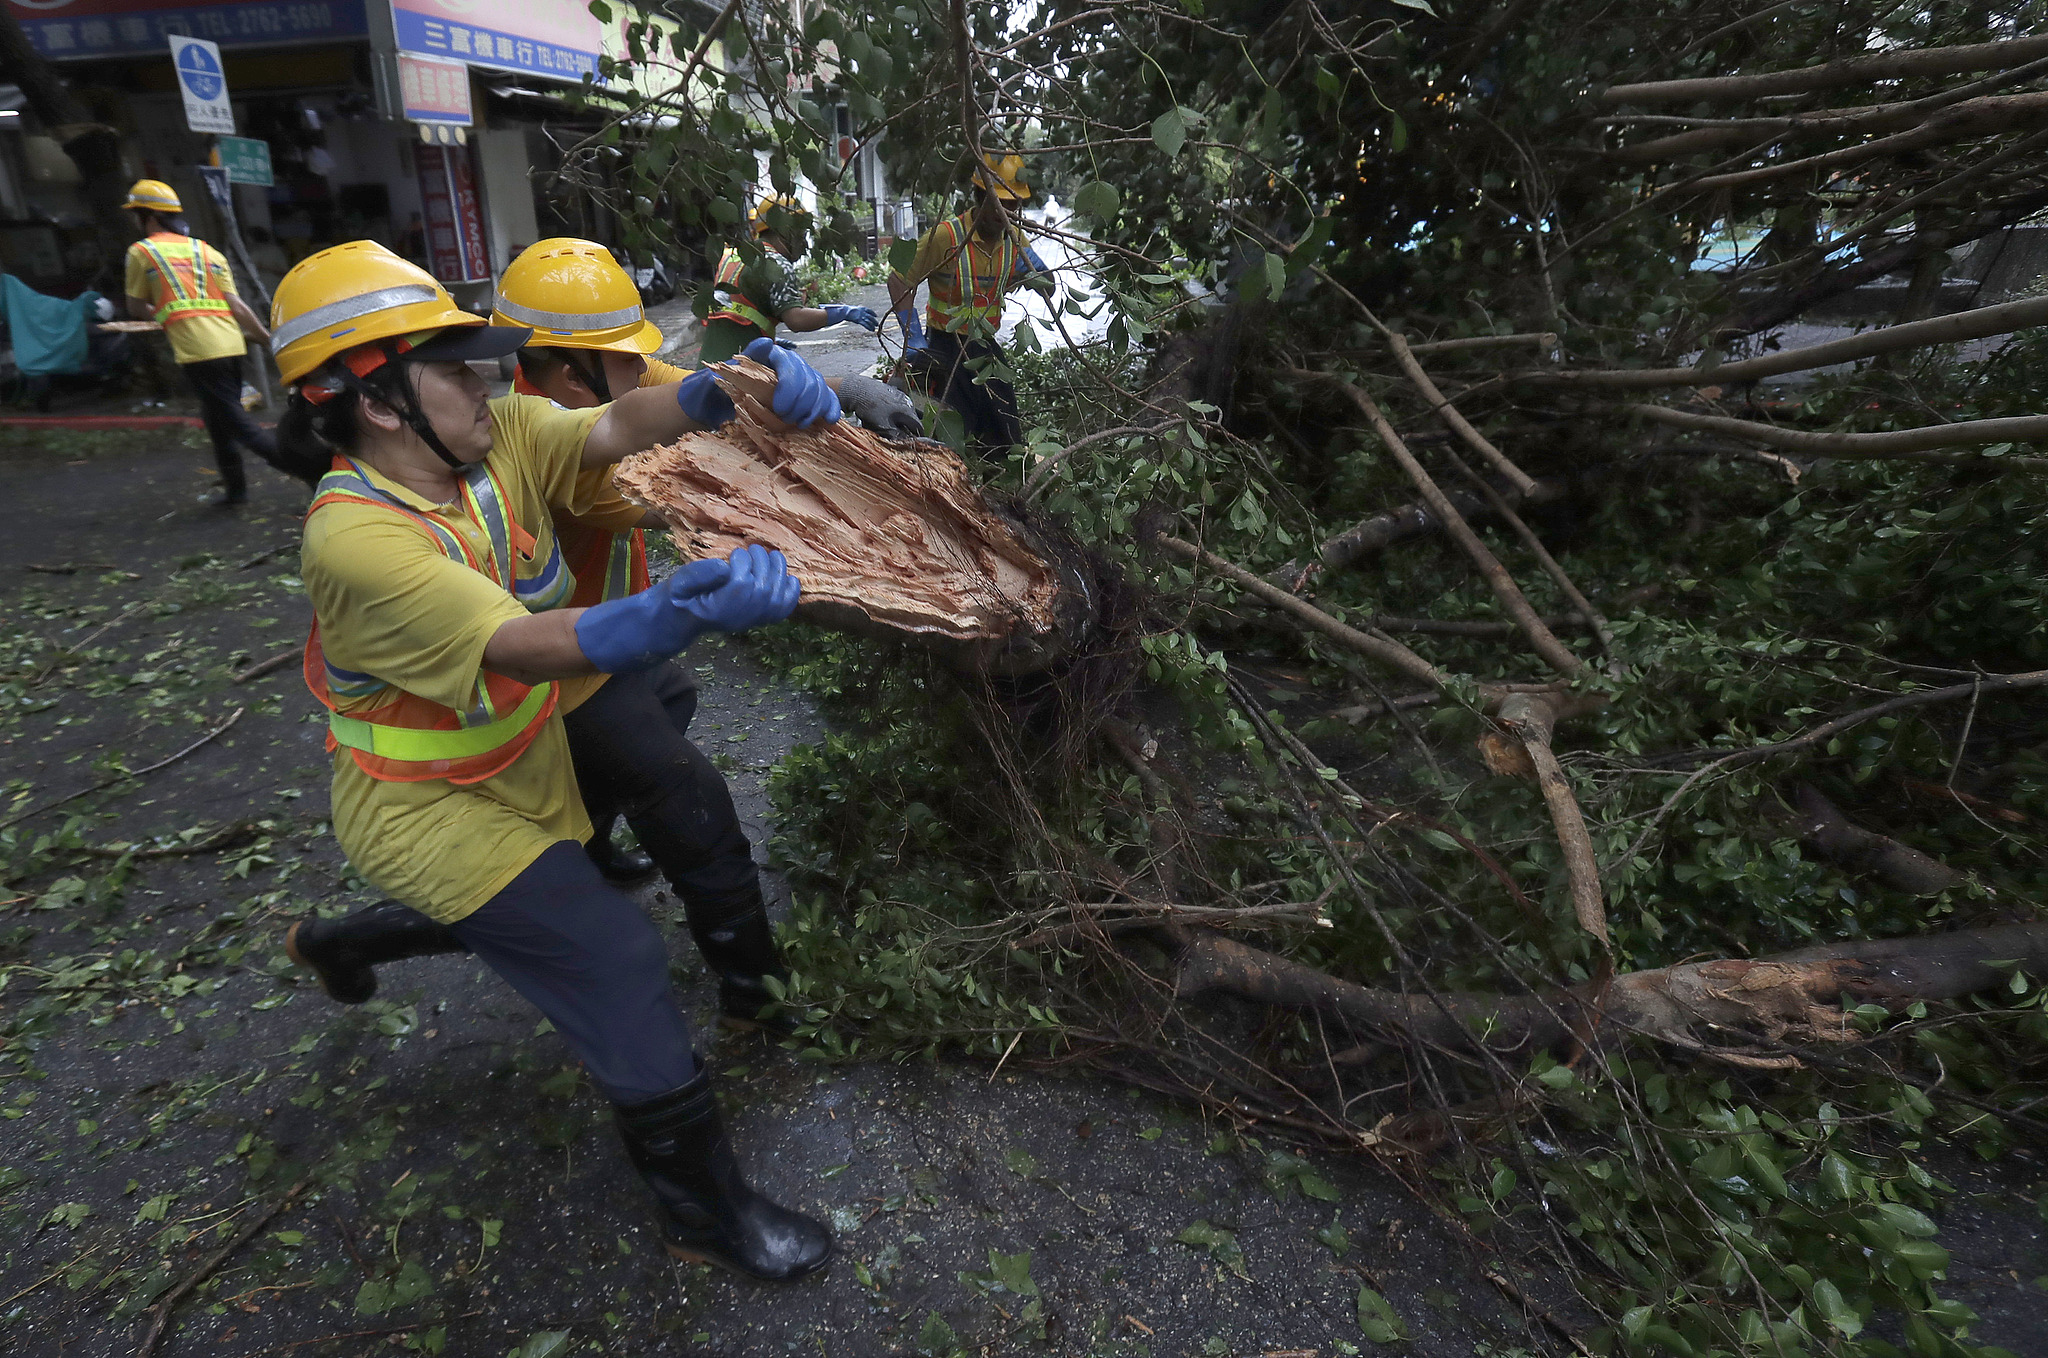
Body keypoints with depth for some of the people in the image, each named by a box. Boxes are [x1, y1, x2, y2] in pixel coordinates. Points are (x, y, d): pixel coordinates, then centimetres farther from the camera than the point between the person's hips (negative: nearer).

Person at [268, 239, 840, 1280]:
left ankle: (332, 941, 61)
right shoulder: (354, 538, -30)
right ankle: (704, 1211, 9)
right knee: (614, 959, -11)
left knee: (516, 918, 31)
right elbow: (521, 646, -43)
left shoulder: (497, 437, -10)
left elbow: (614, 428, -25)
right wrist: (684, 612, -61)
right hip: (424, 808, -8)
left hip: (521, 772, 8)